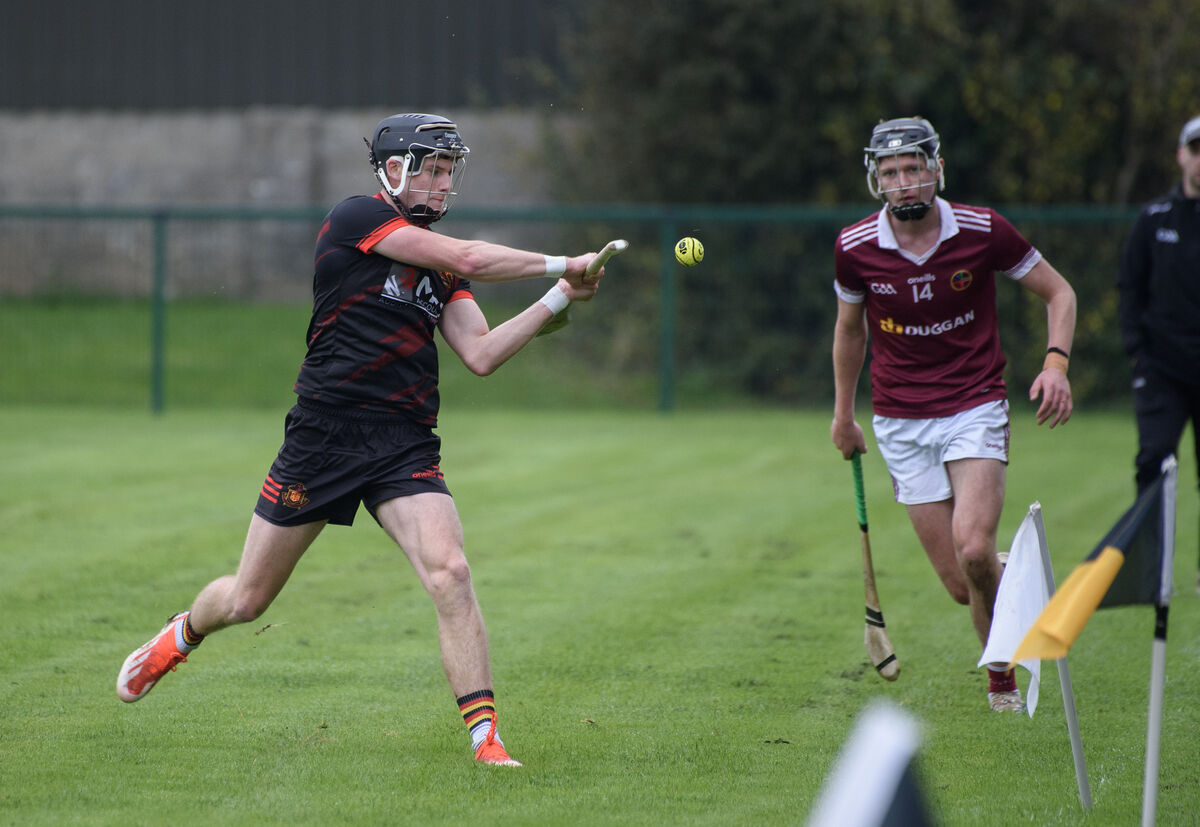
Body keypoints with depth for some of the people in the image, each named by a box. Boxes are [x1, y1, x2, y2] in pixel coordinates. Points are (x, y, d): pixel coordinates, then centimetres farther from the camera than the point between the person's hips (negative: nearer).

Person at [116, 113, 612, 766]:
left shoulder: (439, 267, 15)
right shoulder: (356, 219, -7)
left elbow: (480, 354, 3)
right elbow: (468, 259, -16)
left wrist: (557, 300, -3)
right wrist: (559, 265, -8)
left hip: (406, 444, 4)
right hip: (324, 436, -4)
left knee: (449, 573, -20)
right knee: (246, 600, 8)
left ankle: (484, 736, -18)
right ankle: (182, 637, 42)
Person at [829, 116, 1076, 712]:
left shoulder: (983, 231, -10)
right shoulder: (854, 248, -5)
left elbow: (1057, 292, 3)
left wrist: (1056, 362, -13)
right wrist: (843, 414, 21)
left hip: (976, 406, -2)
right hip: (900, 422, 2)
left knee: (973, 550, -23)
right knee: (960, 584, -6)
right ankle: (1002, 674, 25)